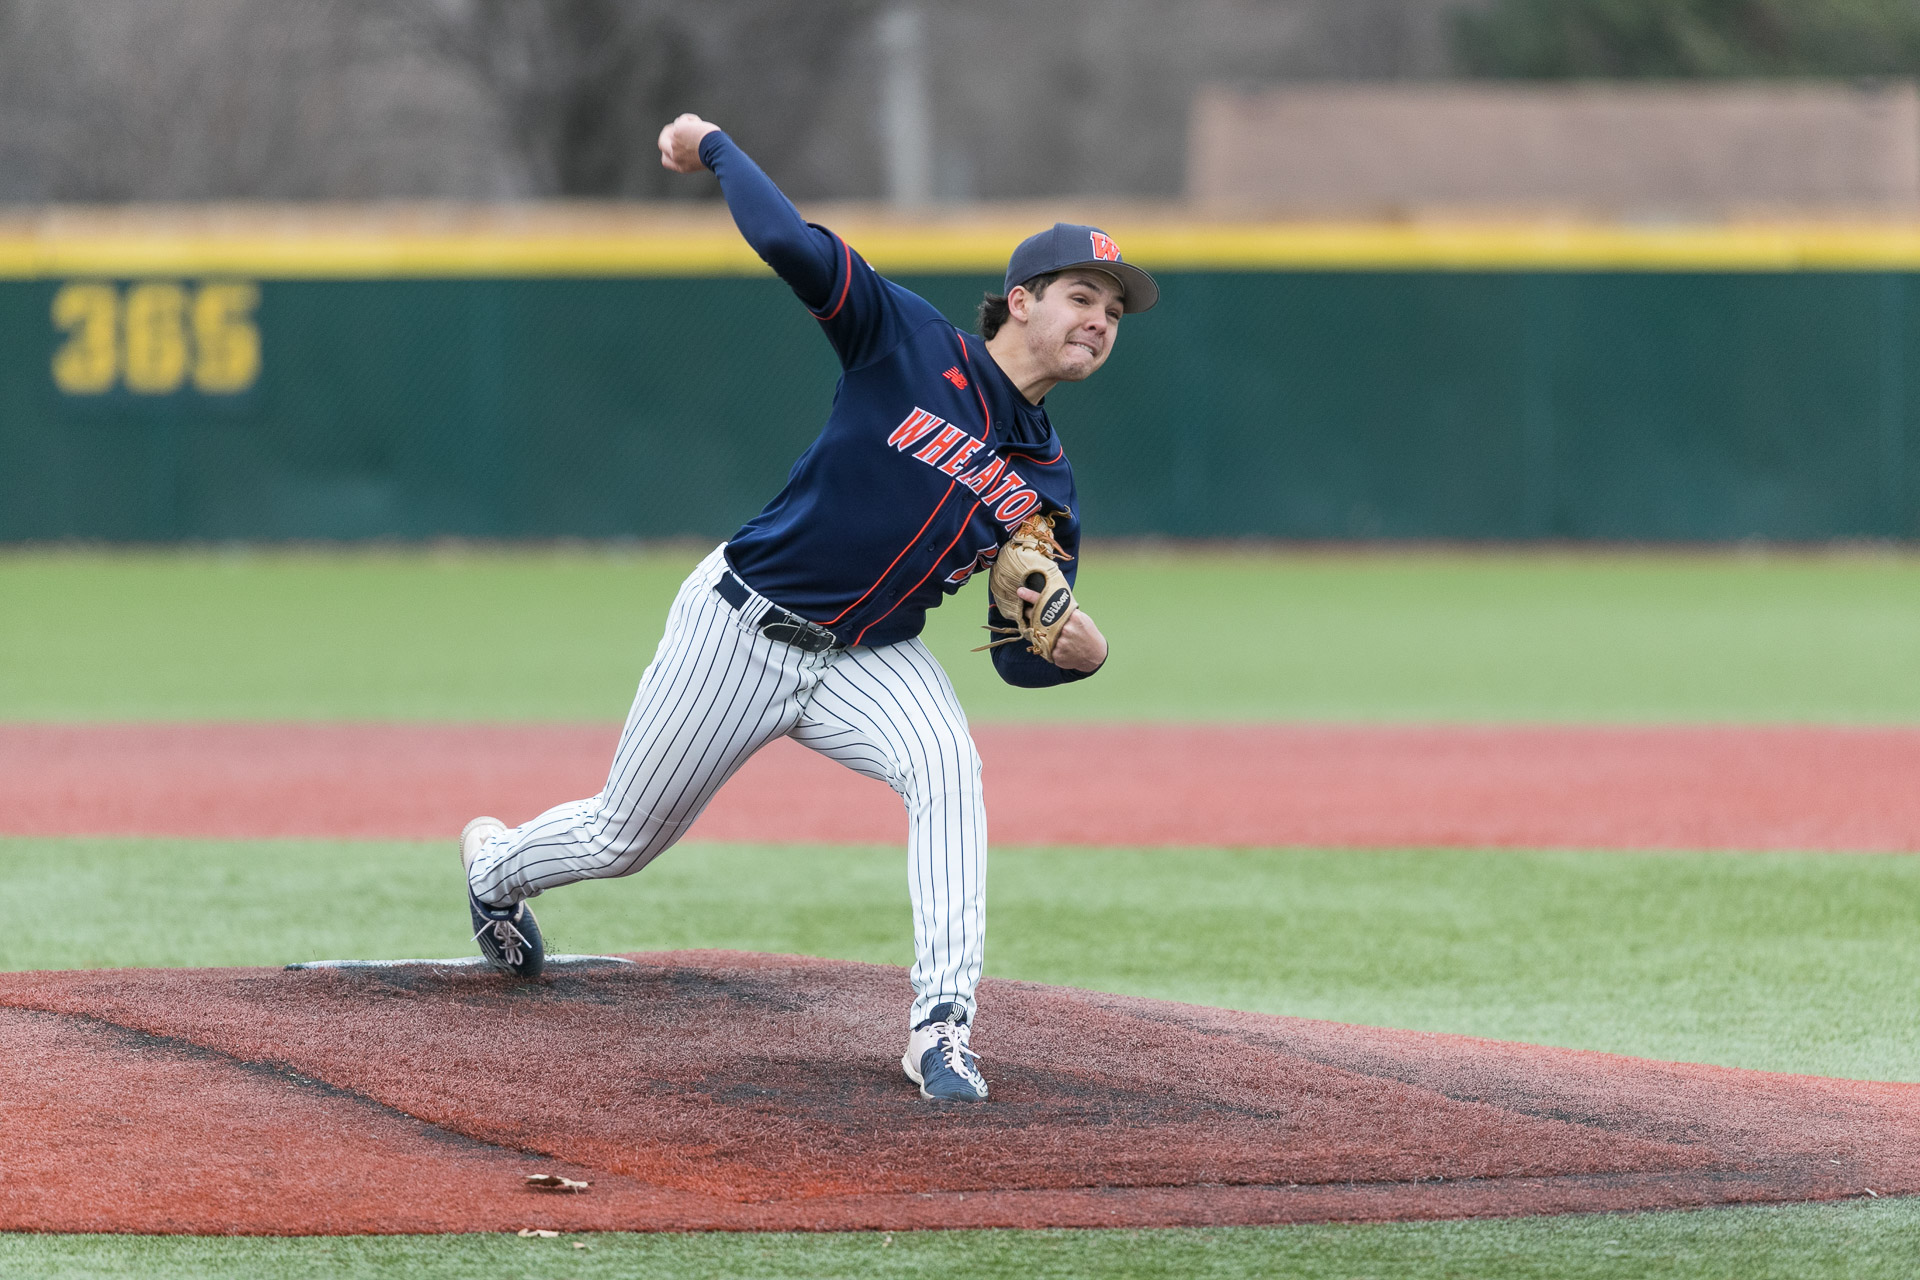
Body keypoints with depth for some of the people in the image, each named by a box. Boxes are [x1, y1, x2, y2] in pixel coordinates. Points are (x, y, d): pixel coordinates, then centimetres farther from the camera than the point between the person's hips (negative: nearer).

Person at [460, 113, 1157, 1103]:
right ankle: (495, 860, 49)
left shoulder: (1044, 483, -1)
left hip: (870, 662, 3)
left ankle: (941, 1029, -34)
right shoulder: (912, 344, -15)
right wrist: (713, 147, -16)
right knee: (625, 837, 12)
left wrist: (1076, 653, -21)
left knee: (947, 763, -31)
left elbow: (1017, 657, 1)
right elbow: (788, 243, -28)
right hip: (743, 628, -3)